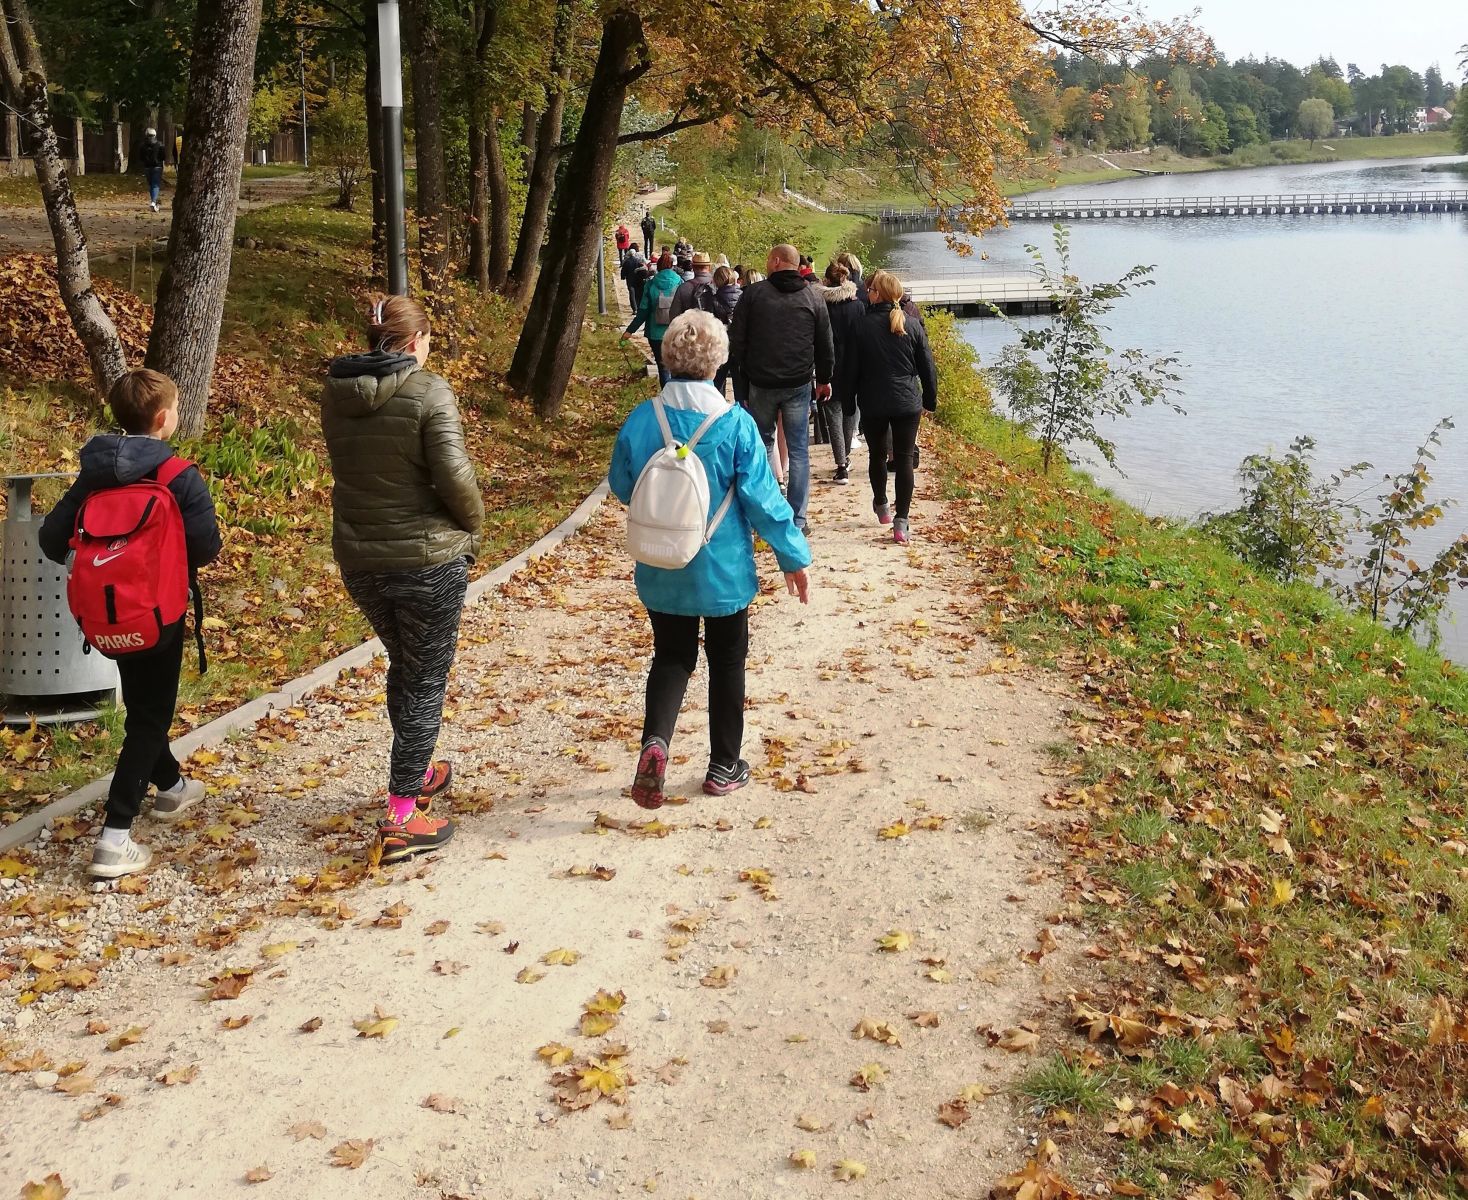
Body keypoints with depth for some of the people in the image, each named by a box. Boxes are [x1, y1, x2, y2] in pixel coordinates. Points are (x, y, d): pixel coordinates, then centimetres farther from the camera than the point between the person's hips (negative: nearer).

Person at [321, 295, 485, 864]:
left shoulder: (335, 393, 2)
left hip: (358, 559, 6)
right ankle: (402, 817, 6)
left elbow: (346, 467, 10)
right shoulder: (429, 392, -16)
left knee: (403, 668, 26)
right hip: (428, 557, -6)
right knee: (425, 681, 6)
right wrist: (474, 528, -3)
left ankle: (418, 772, 43)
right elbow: (454, 475, -20)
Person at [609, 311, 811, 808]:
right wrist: (793, 555, -3)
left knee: (671, 656, 16)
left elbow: (621, 485, 3)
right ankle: (724, 766, 24)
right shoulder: (735, 423, -17)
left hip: (662, 572, 2)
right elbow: (761, 497, -13)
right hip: (724, 570, -2)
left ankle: (655, 740, -8)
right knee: (727, 662, 15)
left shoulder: (641, 419, -10)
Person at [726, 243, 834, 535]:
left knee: (761, 445, 16)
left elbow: (736, 338, -4)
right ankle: (798, 520, 2)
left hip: (761, 383, -1)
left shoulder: (753, 294, -5)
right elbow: (826, 344, 7)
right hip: (799, 385, 1)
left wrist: (735, 368, 7)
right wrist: (824, 378, 19)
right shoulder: (813, 298, 1)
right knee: (799, 451, 4)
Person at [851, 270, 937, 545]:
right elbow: (927, 367, 1)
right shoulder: (913, 326, -3)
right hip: (907, 403, 0)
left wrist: (851, 400, 9)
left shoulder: (864, 326, -7)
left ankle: (881, 504, 36)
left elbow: (854, 368, -2)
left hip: (873, 404, 0)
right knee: (904, 459, 2)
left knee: (877, 454, 20)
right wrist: (930, 399, 13)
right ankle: (901, 521, -4)